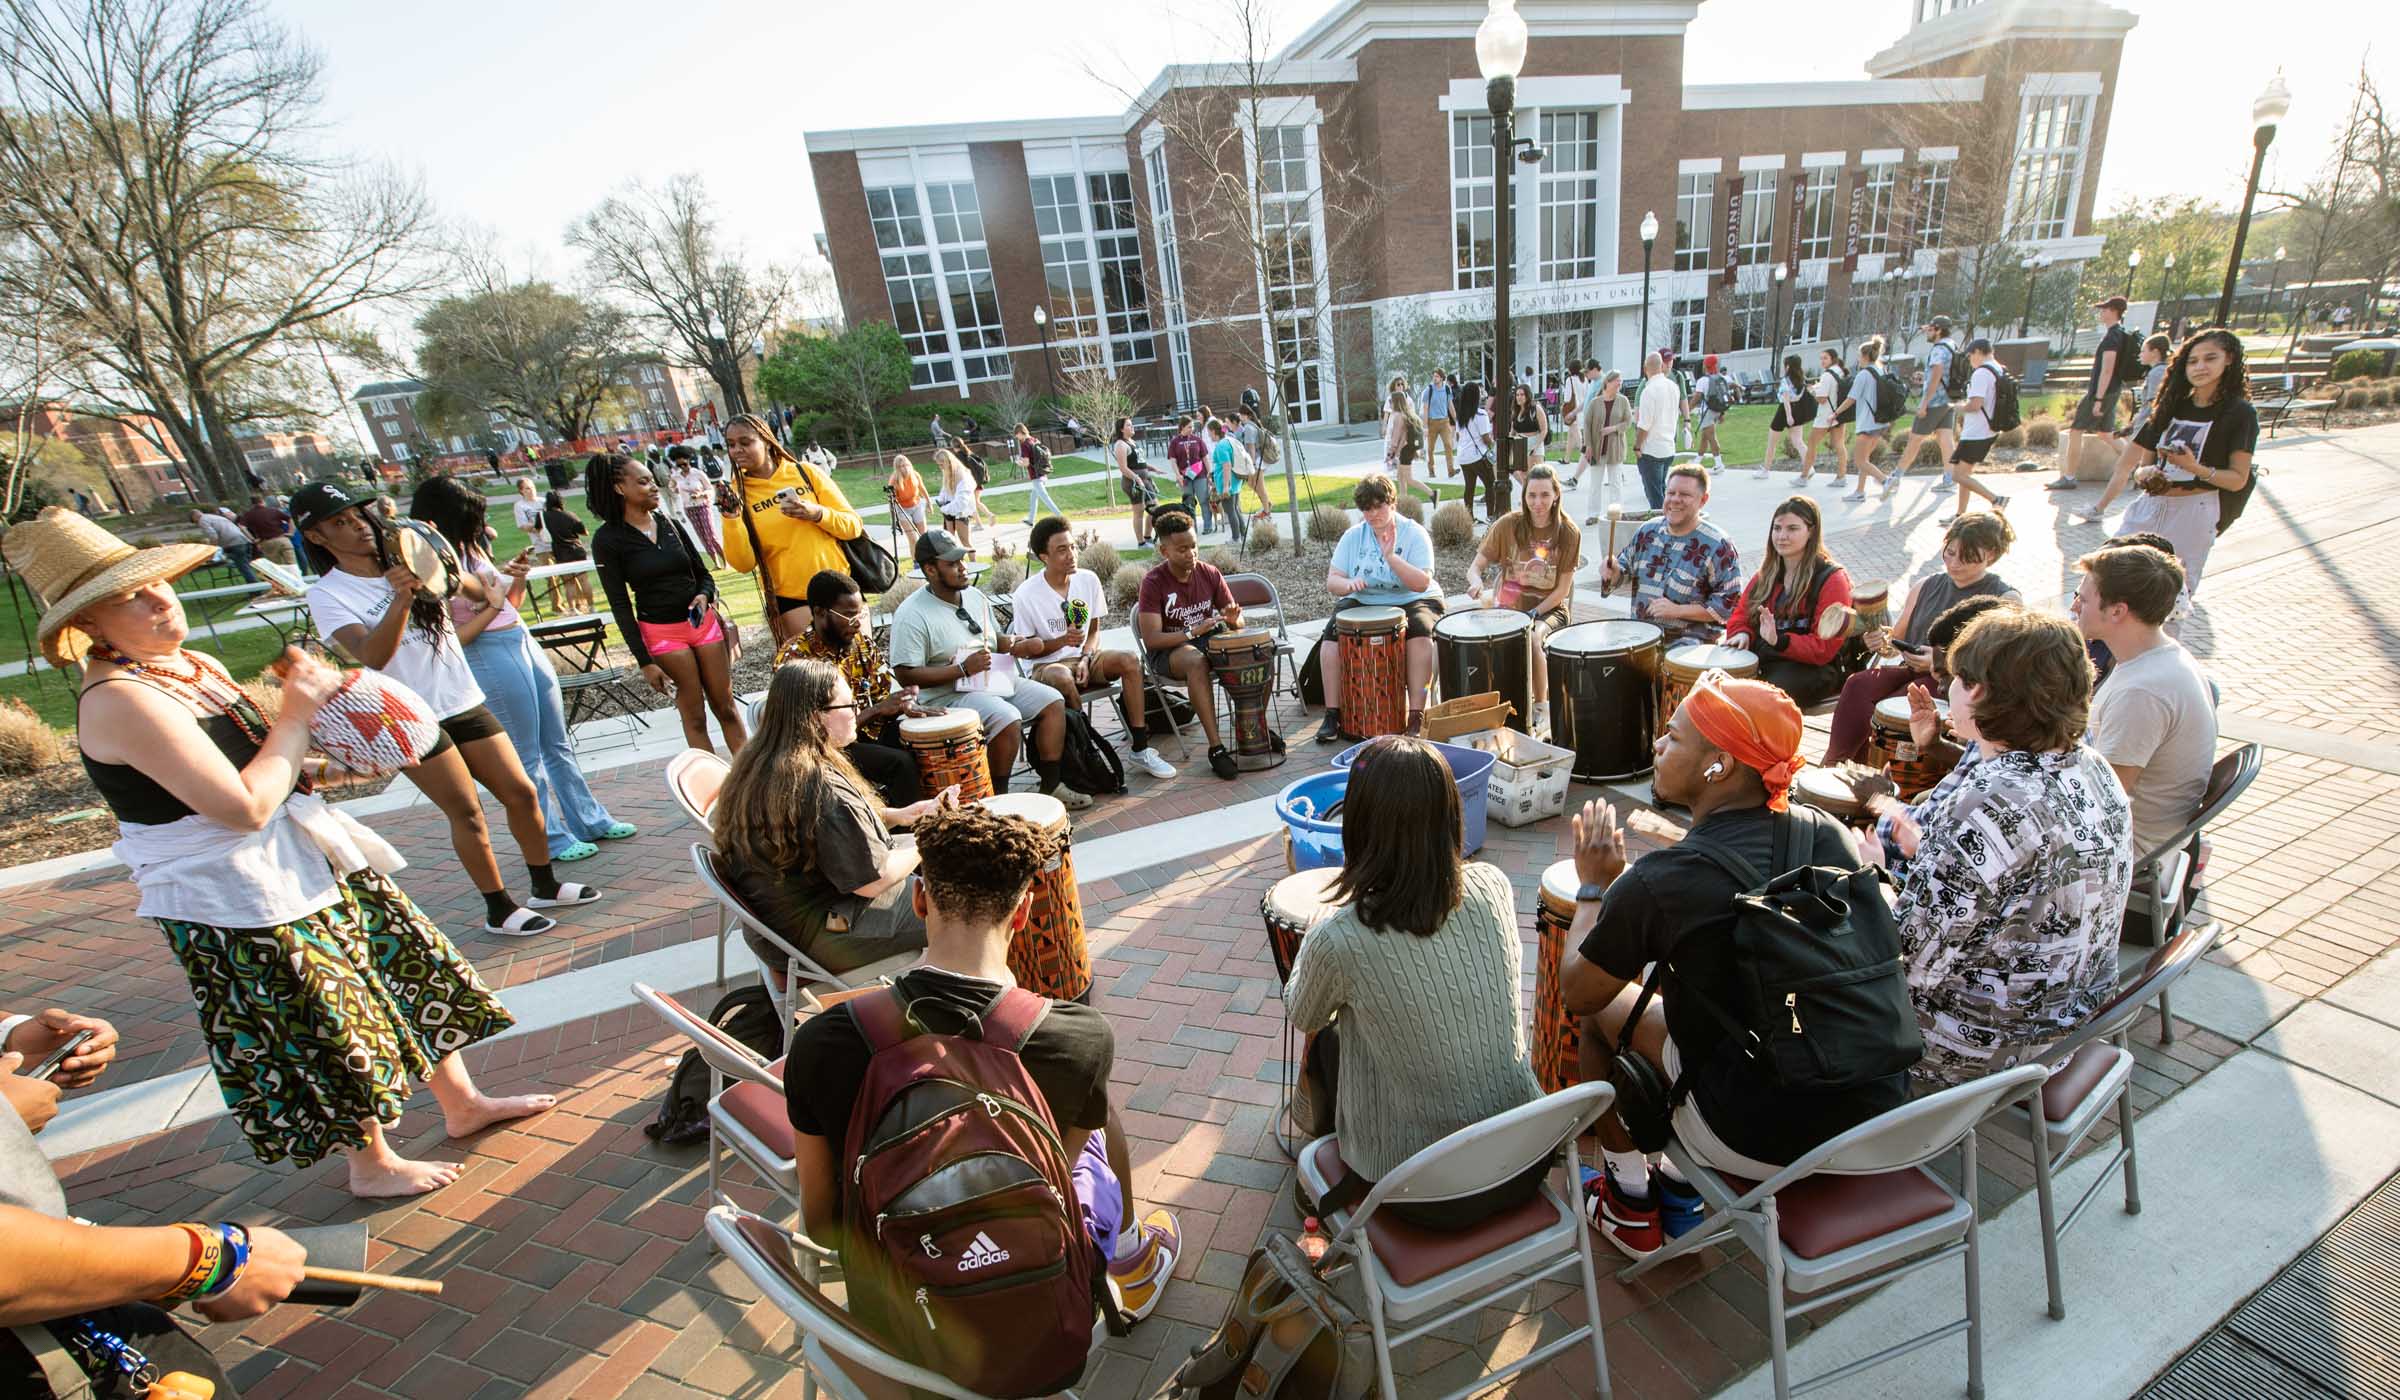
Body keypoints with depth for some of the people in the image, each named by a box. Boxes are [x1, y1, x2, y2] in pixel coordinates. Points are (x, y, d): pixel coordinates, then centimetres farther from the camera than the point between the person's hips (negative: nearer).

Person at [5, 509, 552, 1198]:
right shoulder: (119, 700, -23)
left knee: (405, 965, 17)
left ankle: (463, 1104, 34)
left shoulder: (195, 665, 4)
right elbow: (245, 807, -28)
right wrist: (296, 714, -19)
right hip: (237, 907, -9)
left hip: (302, 864, 9)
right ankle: (373, 1165, 31)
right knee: (331, 1036, 7)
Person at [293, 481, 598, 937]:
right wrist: (401, 598, -33)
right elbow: (371, 656, -21)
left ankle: (545, 886, 20)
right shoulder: (327, 594, -6)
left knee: (521, 792, 4)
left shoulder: (411, 562, 7)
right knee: (466, 812, -2)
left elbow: (479, 592, 8)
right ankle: (499, 909, 12)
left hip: (464, 702, 4)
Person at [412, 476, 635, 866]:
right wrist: (492, 606, -19)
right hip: (489, 657, -8)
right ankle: (551, 839, 16)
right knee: (526, 757, 3)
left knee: (558, 744, 15)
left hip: (524, 642, 8)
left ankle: (590, 820, 27)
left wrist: (518, 579, 1)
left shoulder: (472, 549, 9)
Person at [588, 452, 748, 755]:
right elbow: (620, 605, -6)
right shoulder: (607, 539, -7)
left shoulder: (671, 524, 5)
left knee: (725, 707, 8)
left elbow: (703, 574, 12)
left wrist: (704, 595, -13)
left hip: (704, 622, 4)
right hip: (661, 633, -4)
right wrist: (644, 661, -10)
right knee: (694, 716, 3)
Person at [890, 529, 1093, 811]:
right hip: (947, 694, -8)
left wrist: (1013, 644, 0)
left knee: (1053, 701, -5)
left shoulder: (975, 596, 9)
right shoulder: (912, 615, -14)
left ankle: (1051, 786, 3)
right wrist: (962, 669, -23)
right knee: (1008, 719, -31)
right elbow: (906, 676, -19)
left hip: (995, 680, 8)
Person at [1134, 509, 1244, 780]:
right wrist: (1193, 631, -31)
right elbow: (1151, 639, -20)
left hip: (1209, 640, 5)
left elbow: (1236, 621, 6)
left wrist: (1233, 620, -19)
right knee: (1196, 661, -40)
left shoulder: (1209, 574, 0)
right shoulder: (1153, 582, -13)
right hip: (1167, 650, -4)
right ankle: (1216, 747, -38)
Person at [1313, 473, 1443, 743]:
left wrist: (1391, 556, -28)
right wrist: (1347, 584, -25)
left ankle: (1416, 716, -28)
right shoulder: (1353, 536, 5)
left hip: (1410, 601, -2)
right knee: (1332, 632, -25)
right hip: (1362, 603, 3)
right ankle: (1333, 714, -21)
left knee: (1421, 631, -34)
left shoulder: (1414, 533, -4)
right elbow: (1332, 580, -1)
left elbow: (1422, 583, -16)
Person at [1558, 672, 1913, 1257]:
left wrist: (1594, 884, 5)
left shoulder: (1658, 883, -23)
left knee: (1602, 1007, 12)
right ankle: (1682, 1185, 33)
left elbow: (1576, 992, -7)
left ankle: (1629, 1203, 27)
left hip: (1766, 1144, -6)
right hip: (1881, 1118, 6)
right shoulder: (1830, 837, -6)